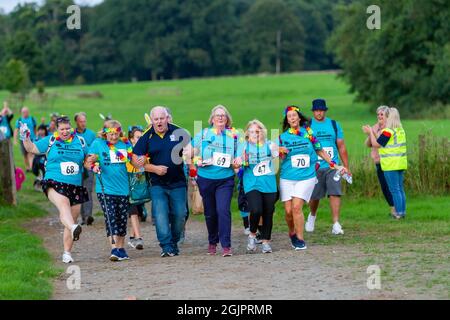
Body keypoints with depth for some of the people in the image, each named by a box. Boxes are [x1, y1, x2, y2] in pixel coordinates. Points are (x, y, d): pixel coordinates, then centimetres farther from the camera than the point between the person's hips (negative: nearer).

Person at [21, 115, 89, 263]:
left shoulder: (79, 141, 11)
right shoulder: (50, 141, 6)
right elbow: (31, 148, 8)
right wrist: (25, 137, -7)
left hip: (75, 186, 4)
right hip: (55, 184, -4)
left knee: (72, 219, 6)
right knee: (63, 203, -35)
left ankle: (67, 253, 15)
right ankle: (73, 228, -63)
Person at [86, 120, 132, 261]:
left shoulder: (125, 144, 7)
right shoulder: (98, 144, -1)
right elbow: (87, 163, -1)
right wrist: (93, 166, -22)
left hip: (123, 189, 4)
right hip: (105, 189, -3)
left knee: (122, 219, 10)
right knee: (110, 218, -12)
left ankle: (121, 248, 23)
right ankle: (114, 249, -17)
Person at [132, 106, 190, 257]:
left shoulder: (178, 132, 0)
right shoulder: (147, 137, -1)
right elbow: (135, 159, 0)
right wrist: (154, 168, -11)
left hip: (178, 183, 1)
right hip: (157, 184, -1)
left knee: (179, 215, 4)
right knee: (160, 215, -12)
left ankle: (174, 242, 23)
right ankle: (166, 246, -12)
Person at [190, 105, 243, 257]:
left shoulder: (234, 135, 7)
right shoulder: (203, 134, 6)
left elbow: (238, 156, 13)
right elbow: (194, 153, 10)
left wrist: (237, 162, -9)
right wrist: (198, 161, -10)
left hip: (225, 179, -1)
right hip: (206, 178, 1)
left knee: (223, 210, -15)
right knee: (210, 213, 10)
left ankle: (226, 246, -14)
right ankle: (212, 242, 29)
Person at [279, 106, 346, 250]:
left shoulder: (308, 133, 4)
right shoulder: (283, 137, 7)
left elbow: (320, 151, 14)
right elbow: (281, 159, 11)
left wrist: (335, 166, 14)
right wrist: (281, 152, -12)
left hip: (306, 177, -2)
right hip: (287, 177, 2)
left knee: (297, 207, -16)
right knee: (288, 210, -3)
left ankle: (300, 239, -6)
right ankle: (292, 233, 23)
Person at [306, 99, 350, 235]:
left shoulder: (334, 125, 8)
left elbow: (341, 147, 11)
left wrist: (346, 167, 7)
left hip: (332, 166, 1)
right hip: (314, 167, -1)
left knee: (335, 193, -13)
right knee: (314, 196, 8)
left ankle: (336, 224, -15)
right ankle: (312, 216, 38)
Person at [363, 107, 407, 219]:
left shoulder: (388, 131, -16)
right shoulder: (401, 130, 11)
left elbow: (376, 144, -11)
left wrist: (371, 132, 1)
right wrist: (371, 132, 24)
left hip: (391, 165, -8)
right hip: (400, 164, 8)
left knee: (394, 189, -4)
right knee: (400, 188, 13)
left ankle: (399, 212, -4)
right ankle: (402, 211, 15)